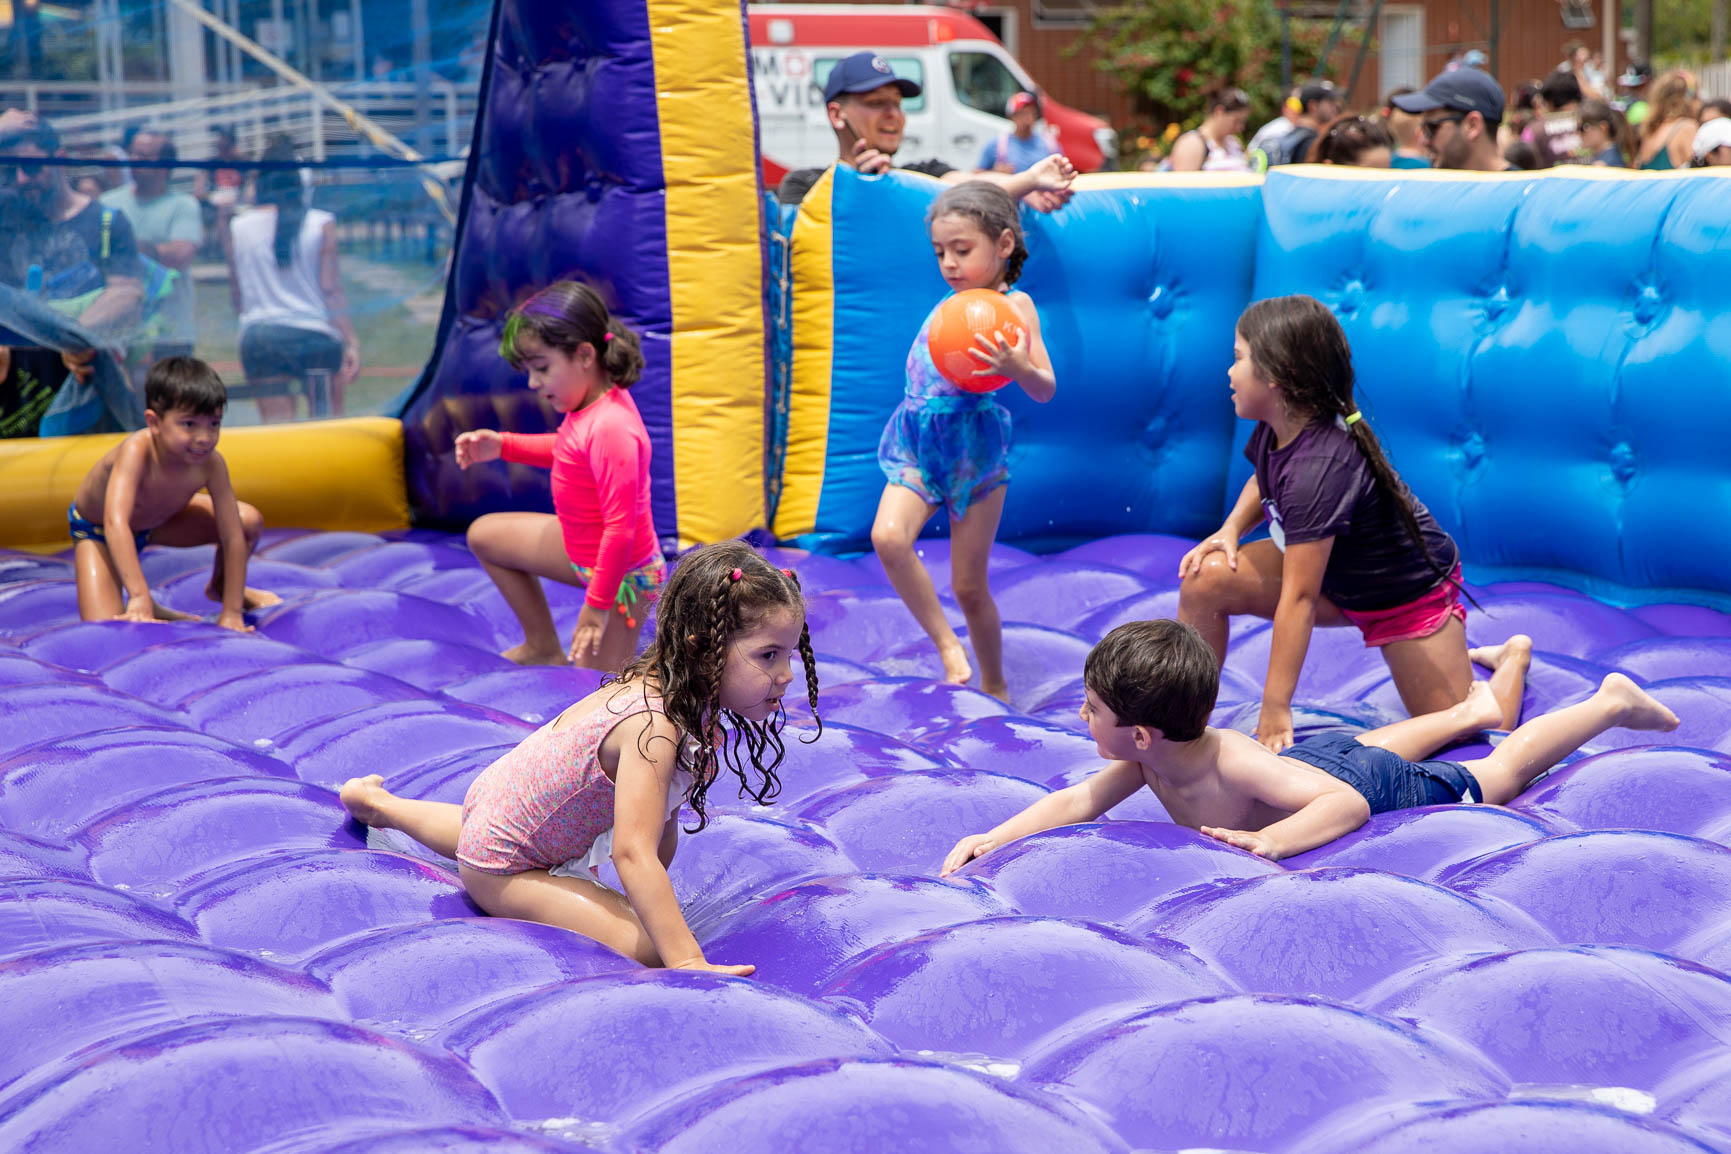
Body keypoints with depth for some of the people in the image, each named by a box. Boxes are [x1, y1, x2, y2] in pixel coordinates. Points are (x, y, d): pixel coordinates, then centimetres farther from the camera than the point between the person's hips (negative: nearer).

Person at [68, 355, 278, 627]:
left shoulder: (210, 464, -29)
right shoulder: (136, 452, -42)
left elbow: (233, 538, -23)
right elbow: (115, 523, -53)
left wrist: (231, 612, -25)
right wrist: (139, 597, -61)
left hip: (156, 518, 5)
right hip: (95, 530, -4)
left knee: (249, 521, -9)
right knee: (103, 627, -26)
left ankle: (219, 587, 21)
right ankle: (146, 607, 9)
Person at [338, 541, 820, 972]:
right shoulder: (653, 726, -39)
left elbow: (663, 815, 4)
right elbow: (632, 851, -45)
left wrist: (652, 897, 7)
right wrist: (686, 959, -49)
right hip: (504, 868, -9)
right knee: (646, 948, -25)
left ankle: (377, 801, 61)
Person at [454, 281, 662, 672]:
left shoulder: (610, 428, -35)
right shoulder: (592, 400, -5)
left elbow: (620, 528, -33)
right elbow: (568, 451, 19)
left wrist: (597, 603, -27)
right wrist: (502, 445, 9)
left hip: (621, 573, -10)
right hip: (580, 547, 10)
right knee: (484, 535, 21)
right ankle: (543, 648, 29)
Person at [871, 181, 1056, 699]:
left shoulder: (1014, 305, -5)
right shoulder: (947, 305, 12)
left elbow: (1046, 390, -12)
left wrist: (1017, 369, -33)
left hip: (975, 447, -5)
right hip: (918, 445, 5)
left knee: (969, 586, 2)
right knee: (888, 536, -23)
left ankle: (994, 687, 22)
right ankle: (947, 645, -10)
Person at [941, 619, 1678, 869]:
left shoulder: (1232, 766, -45)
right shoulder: (1151, 757, -25)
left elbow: (1349, 803, -48)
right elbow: (1079, 802, -17)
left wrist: (1270, 841, -61)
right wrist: (993, 839, -29)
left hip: (1373, 787, -6)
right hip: (1320, 757, 6)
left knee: (1498, 775, 16)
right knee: (1374, 740, 38)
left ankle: (1609, 702, 36)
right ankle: (1478, 704, 64)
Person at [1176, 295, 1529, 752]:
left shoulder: (1319, 466, -38)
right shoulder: (1275, 428, -13)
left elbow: (1299, 599, -37)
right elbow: (1263, 481, 14)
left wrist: (1275, 708, -35)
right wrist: (1230, 530, -8)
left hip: (1409, 590, -8)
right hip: (1333, 567, 8)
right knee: (1206, 577, -15)